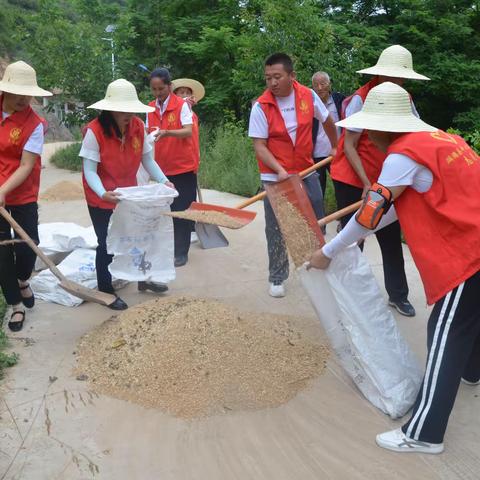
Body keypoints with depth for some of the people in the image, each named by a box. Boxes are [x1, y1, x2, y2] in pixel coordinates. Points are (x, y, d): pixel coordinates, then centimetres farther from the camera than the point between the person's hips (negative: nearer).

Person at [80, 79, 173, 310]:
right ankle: (106, 291, 22)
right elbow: (89, 170, -23)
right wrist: (103, 194, -39)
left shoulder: (138, 127, -8)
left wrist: (164, 181, -16)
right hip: (102, 199, -5)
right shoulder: (95, 131, -23)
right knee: (107, 244, 4)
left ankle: (143, 279, 39)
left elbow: (147, 159, -2)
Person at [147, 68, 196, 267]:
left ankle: (181, 253, 10)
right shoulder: (151, 108, 7)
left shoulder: (181, 105, -9)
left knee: (181, 211, 0)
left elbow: (188, 132, -20)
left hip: (183, 167, -5)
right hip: (162, 168, 5)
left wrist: (166, 132, -35)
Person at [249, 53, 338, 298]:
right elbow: (259, 146, -15)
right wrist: (279, 170, -28)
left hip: (306, 172, 3)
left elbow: (327, 121, 13)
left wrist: (335, 147, 23)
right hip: (275, 176, -3)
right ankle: (277, 278, 17)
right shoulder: (261, 106, -14)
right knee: (276, 229, 2)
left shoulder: (309, 96, -5)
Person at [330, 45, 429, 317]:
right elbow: (349, 146, -15)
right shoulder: (361, 99, -15)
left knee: (392, 239, 8)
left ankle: (398, 295, 21)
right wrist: (366, 184, -21)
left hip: (385, 182, 5)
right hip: (352, 181, -5)